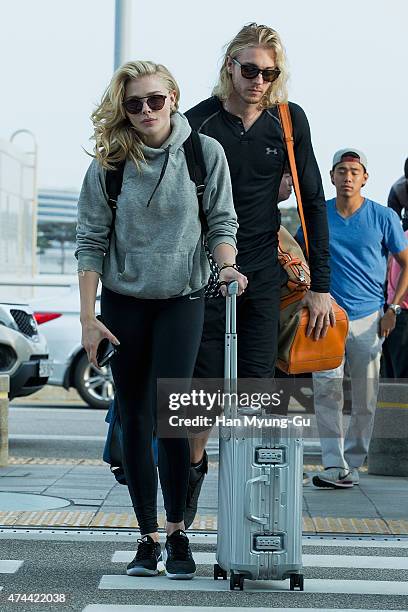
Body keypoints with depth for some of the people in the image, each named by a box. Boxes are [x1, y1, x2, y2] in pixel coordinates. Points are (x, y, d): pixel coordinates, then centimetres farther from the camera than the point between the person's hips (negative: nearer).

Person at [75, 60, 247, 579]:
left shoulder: (205, 153, -5)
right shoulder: (108, 164, -4)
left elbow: (222, 222, 3)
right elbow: (91, 243, -1)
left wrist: (226, 265, -17)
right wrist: (87, 318, -5)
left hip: (183, 299, -1)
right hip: (123, 302, 2)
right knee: (134, 418, 5)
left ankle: (177, 532, 1)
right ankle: (147, 538, 14)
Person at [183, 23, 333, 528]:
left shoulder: (289, 121, 2)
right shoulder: (198, 123, -5)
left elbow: (312, 202, 6)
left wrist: (320, 285, 2)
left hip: (264, 277, 2)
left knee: (256, 388, -1)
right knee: (204, 384, 2)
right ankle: (193, 467, 28)